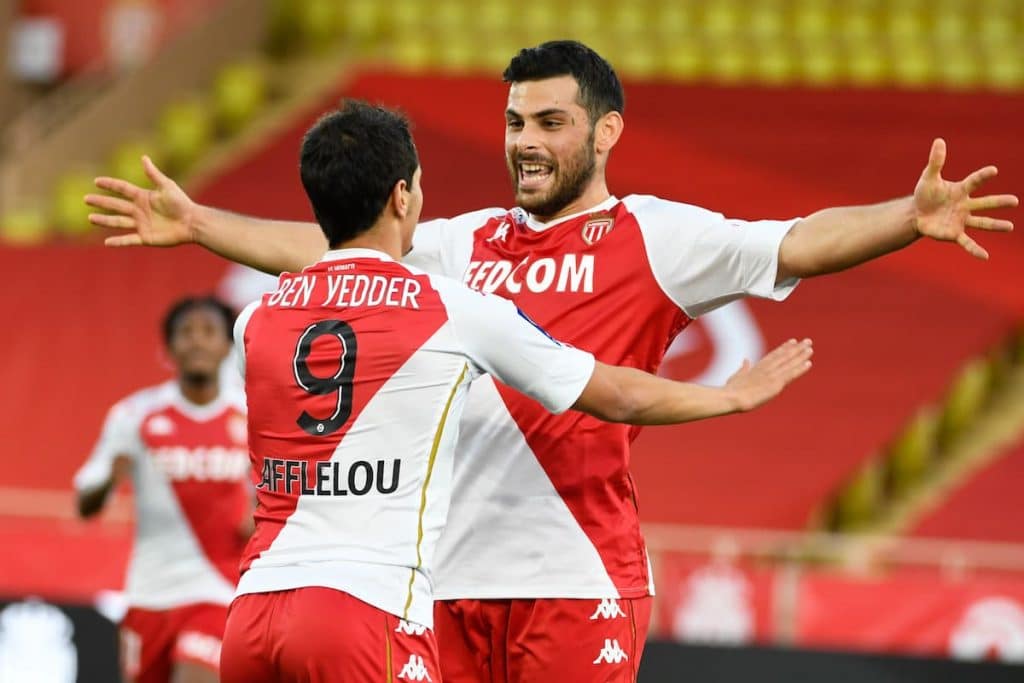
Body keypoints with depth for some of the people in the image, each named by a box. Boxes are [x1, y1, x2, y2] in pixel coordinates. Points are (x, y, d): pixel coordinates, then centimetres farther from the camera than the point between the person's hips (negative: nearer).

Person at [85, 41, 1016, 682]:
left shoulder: (653, 239, 0)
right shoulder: (466, 244, 17)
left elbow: (798, 245, -11)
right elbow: (323, 250, 26)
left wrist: (911, 218, -27)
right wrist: (195, 221, 28)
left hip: (577, 583, -6)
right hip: (450, 579, 6)